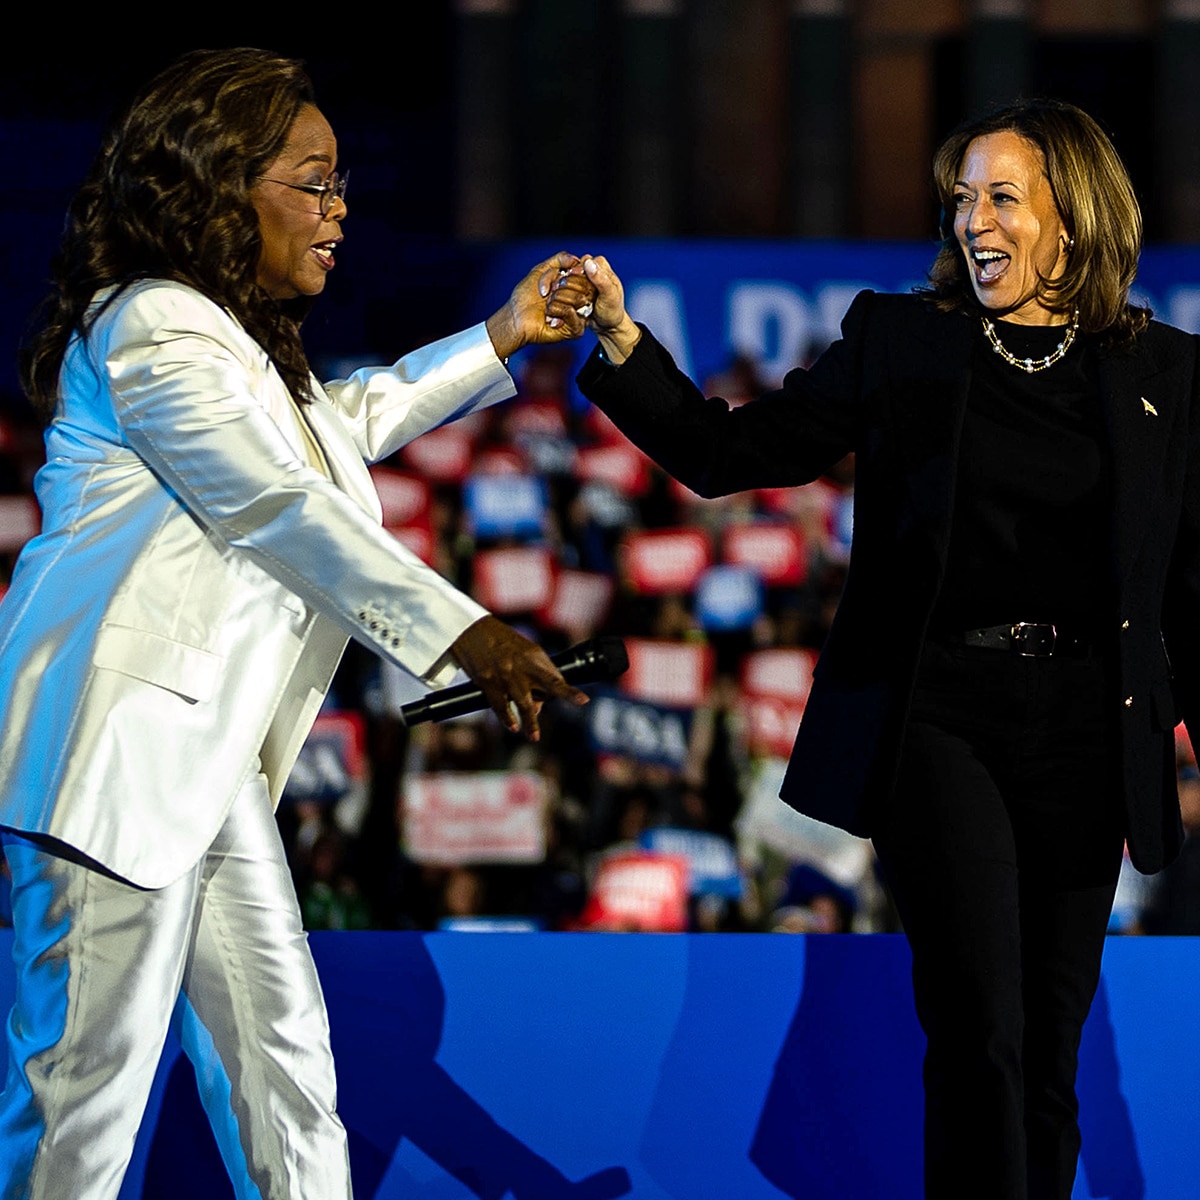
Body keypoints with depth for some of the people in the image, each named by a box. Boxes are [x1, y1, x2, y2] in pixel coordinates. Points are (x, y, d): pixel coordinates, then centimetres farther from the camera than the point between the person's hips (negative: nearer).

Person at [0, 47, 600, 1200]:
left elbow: (347, 420, 41)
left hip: (205, 754, 11)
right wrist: (466, 635, -25)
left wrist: (501, 339, 36)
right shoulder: (155, 328, -12)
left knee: (282, 1053, 9)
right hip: (112, 747, -11)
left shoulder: (236, 338, 21)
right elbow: (283, 510, -20)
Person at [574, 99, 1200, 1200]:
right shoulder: (897, 342, 6)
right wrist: (623, 343, -8)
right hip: (940, 717, -2)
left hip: (1085, 736, 2)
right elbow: (728, 454, 5)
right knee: (979, 1029, -15)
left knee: (1049, 1050, 7)